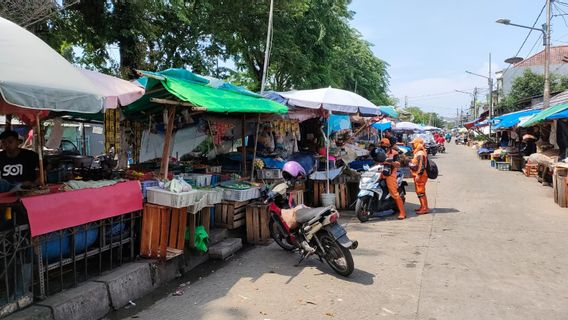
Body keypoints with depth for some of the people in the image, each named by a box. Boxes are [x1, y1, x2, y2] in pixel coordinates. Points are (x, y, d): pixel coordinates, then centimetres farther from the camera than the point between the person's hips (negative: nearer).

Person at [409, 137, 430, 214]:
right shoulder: (418, 152, 15)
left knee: (421, 192, -8)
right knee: (419, 191, 17)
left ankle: (425, 208, -5)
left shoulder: (420, 153, -19)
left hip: (420, 176, -11)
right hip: (418, 175, 11)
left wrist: (418, 175, -26)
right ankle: (422, 206, 26)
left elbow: (421, 165, -25)